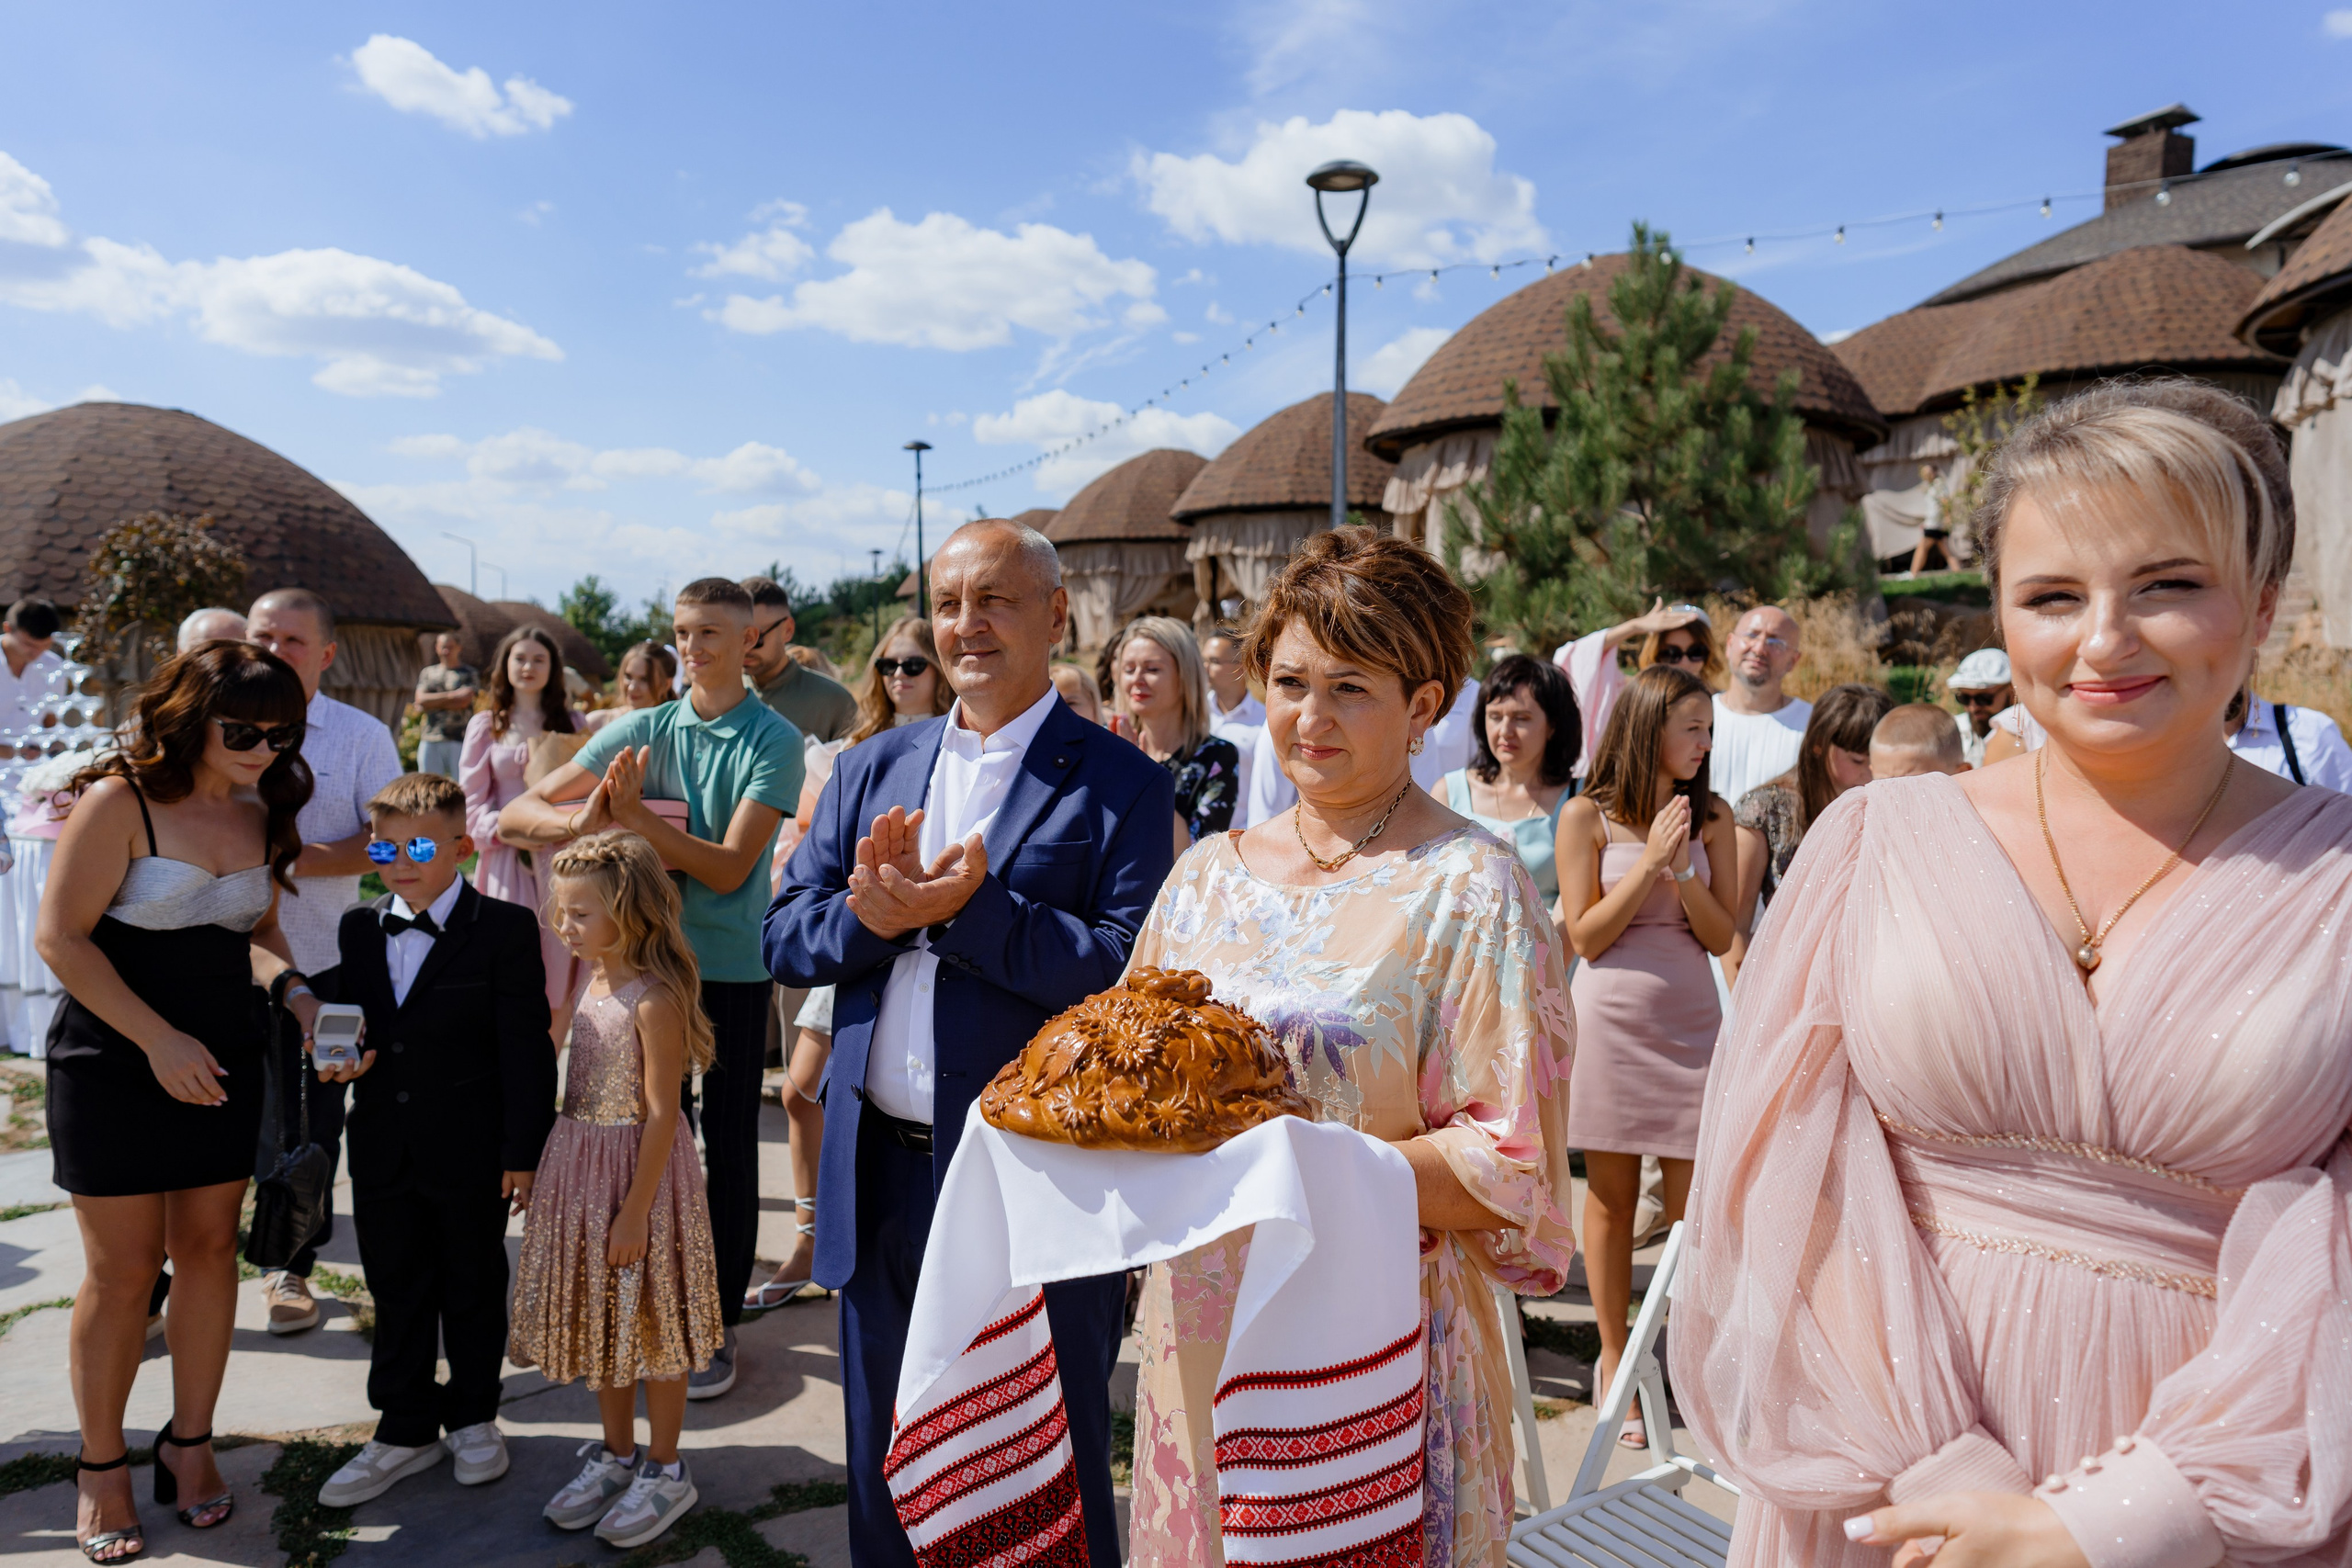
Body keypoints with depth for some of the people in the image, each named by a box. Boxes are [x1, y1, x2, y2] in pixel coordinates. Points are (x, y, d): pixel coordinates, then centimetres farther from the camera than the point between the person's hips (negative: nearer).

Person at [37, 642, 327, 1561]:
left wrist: (295, 993, -5)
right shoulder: (120, 801, -13)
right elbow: (63, 938, -14)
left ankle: (190, 1443, 26)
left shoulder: (260, 813, 5)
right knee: (124, 1269, 3)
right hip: (114, 1065, -5)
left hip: (224, 1065, 5)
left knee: (210, 1247, 10)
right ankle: (101, 1465, 22)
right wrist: (159, 1039, -19)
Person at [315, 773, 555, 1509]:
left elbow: (525, 1048, -11)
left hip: (471, 1152, -4)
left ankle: (473, 1418, 31)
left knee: (473, 1288, 12)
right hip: (383, 1149, 4)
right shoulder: (357, 929, 6)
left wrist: (522, 1152, -13)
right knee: (396, 1289, 14)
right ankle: (405, 1428, 29)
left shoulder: (506, 929, -10)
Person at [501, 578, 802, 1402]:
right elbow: (515, 813, 0)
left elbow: (728, 867, -16)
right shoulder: (642, 730, 3)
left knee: (727, 1150, 6)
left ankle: (716, 1325, 20)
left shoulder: (773, 740, -9)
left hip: (734, 969, -3)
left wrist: (635, 815, -22)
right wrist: (580, 819, -22)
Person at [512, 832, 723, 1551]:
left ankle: (665, 1470, 23)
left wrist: (635, 1213, -19)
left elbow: (660, 1115, -20)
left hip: (639, 1172, -8)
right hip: (582, 1168, 8)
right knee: (601, 1320, 19)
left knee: (649, 1326, 6)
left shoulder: (655, 1000, -21)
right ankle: (616, 1455, 35)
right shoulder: (595, 982, 6)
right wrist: (552, 1170, 15)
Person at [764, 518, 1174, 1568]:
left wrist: (973, 908, -25)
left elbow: (1131, 973, -18)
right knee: (887, 1472, 24)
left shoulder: (1120, 786, -8)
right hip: (881, 1177, 5)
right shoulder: (872, 768, 9)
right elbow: (782, 938, 4)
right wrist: (869, 912, -16)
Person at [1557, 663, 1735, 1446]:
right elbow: (1585, 936, -6)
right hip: (1611, 1021, -2)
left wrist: (1682, 875, -14)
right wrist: (1649, 861, -13)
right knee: (1610, 1201, 7)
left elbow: (1721, 935, 3)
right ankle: (1614, 1364, 21)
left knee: (1695, 1203, 2)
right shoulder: (1587, 815, -4)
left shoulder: (1711, 815, 5)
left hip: (1690, 1021, 2)